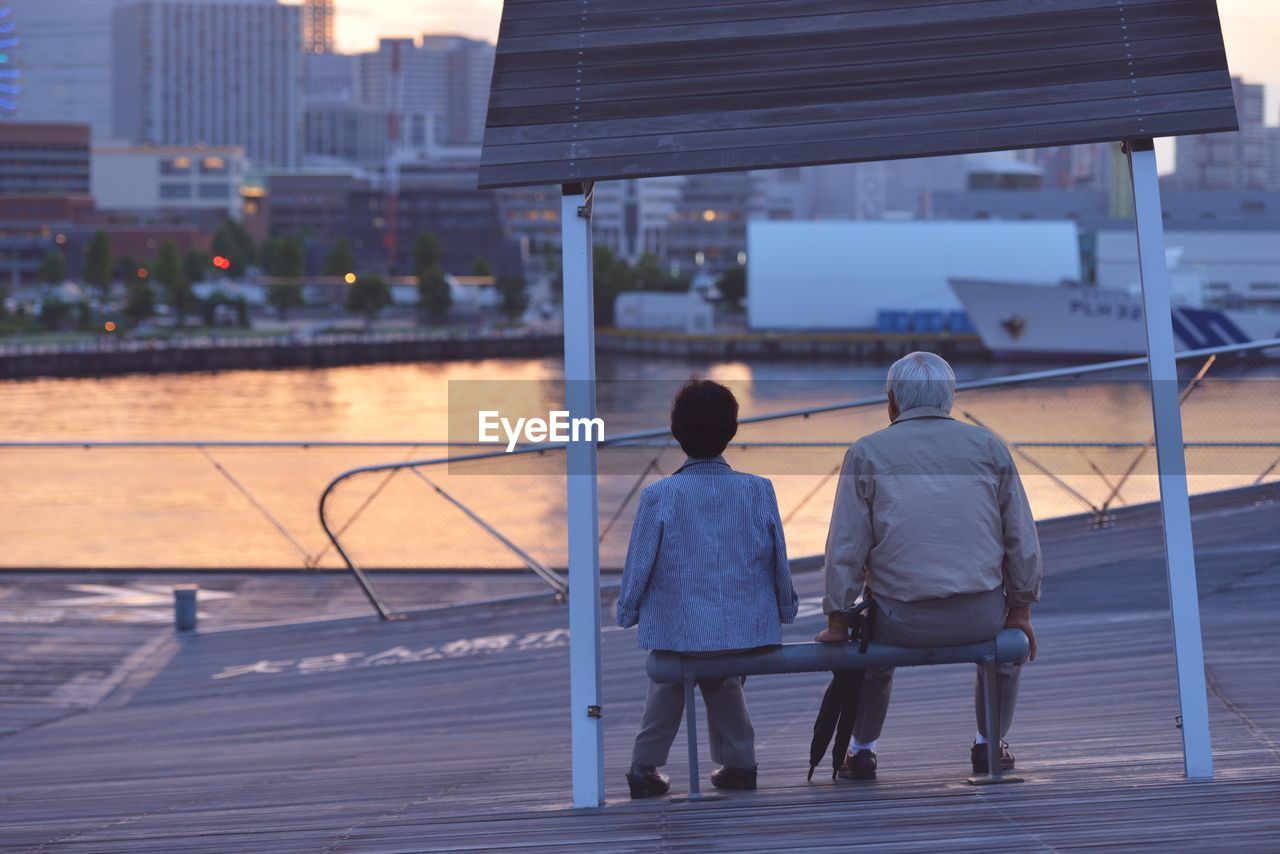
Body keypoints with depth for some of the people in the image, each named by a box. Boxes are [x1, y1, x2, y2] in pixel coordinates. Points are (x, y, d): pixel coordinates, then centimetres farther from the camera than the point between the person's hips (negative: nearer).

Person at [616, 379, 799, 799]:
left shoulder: (659, 496, -11)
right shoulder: (759, 491, -5)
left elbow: (639, 565, -5)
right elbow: (779, 562, 3)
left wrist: (626, 611, 13)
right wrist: (786, 608, 20)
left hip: (679, 630, -2)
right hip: (749, 632, 2)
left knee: (668, 676, 30)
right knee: (722, 677, 33)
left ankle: (645, 768, 27)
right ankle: (738, 762, 29)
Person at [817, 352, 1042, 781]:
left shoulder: (867, 453, -2)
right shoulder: (990, 447, 3)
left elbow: (846, 549, -5)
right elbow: (1023, 541, 4)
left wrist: (837, 623, 4)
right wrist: (1020, 610, 15)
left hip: (901, 618, -1)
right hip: (979, 613, 1)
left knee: (870, 638, 34)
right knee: (1008, 631, 35)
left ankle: (862, 750, 31)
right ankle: (990, 744, 34)